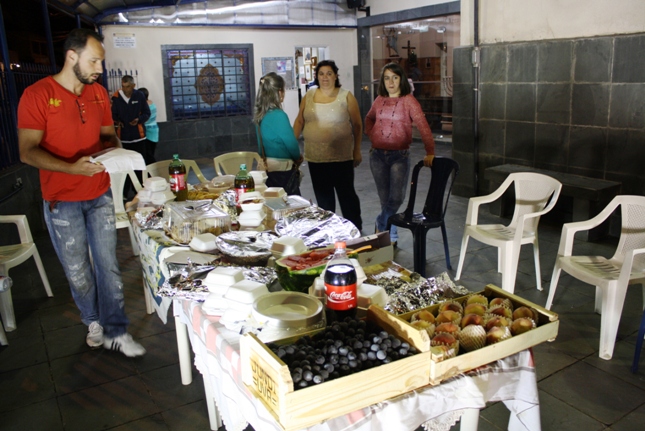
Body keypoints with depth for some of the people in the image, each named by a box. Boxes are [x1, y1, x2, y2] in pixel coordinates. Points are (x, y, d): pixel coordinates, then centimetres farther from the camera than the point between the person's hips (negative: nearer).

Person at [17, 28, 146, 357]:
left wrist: (115, 148, -7)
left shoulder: (98, 93, 5)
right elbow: (28, 151, -15)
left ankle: (116, 332, 16)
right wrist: (72, 167, -29)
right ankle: (94, 320, 32)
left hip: (100, 195, 4)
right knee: (77, 270, 9)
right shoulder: (37, 95, -12)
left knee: (108, 265, 6)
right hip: (62, 200, -4)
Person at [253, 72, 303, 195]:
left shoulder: (259, 115, 3)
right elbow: (291, 142, -13)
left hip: (267, 167, 8)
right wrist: (298, 158, 5)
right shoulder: (278, 115, -19)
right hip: (282, 170, -8)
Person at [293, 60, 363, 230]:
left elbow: (357, 125, 0)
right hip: (315, 157, 3)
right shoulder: (308, 96, 6)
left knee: (346, 193, 5)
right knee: (323, 196, 13)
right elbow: (299, 122, 10)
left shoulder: (346, 97, -3)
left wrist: (357, 151, -2)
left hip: (341, 157, -3)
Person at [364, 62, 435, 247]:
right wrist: (372, 135, 9)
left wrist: (430, 152, -27)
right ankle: (391, 237, 23)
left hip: (399, 156, -3)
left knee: (396, 198, -9)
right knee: (385, 199, 8)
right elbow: (369, 119, 27)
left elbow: (422, 125, -16)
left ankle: (381, 225, 18)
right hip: (378, 156, 3)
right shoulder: (380, 100, 8)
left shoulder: (408, 100, -6)